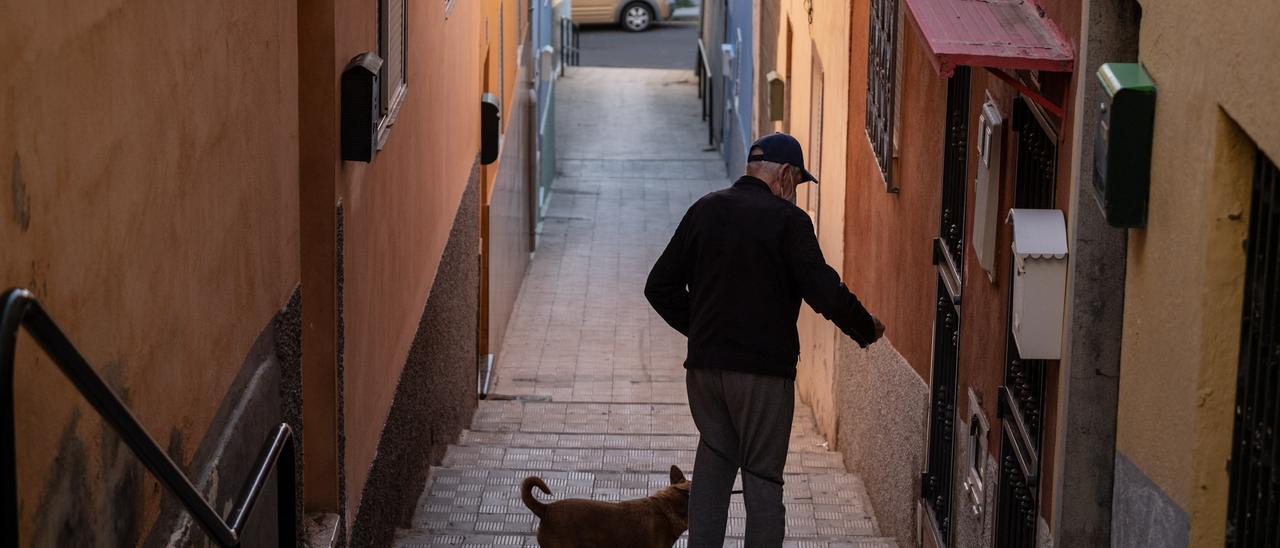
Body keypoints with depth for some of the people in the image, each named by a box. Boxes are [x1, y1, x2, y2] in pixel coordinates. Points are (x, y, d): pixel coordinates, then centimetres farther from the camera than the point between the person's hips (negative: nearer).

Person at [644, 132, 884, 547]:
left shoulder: (704, 210, 7)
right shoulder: (787, 219, -9)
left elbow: (660, 287, 9)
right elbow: (824, 291, -14)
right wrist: (867, 330, 2)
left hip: (704, 363, 5)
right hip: (763, 370, -5)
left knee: (712, 465, 15)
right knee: (762, 476, 3)